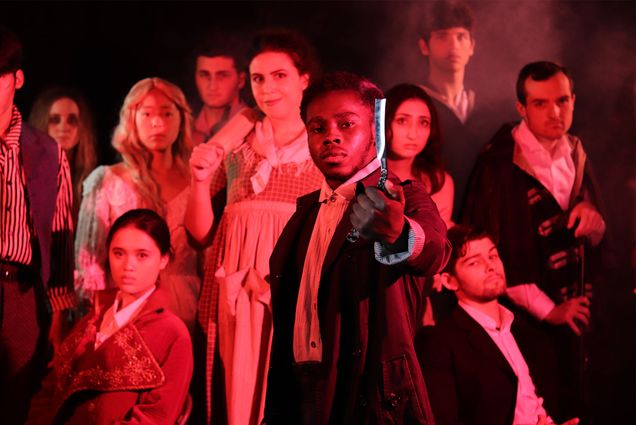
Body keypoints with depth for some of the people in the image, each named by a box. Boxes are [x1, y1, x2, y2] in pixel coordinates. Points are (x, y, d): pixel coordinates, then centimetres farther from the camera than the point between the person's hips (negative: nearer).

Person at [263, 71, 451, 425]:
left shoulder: (404, 198, -9)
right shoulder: (307, 210, 11)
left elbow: (434, 250, -32)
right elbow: (288, 313, 14)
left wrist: (397, 233, -54)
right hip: (300, 393, 6)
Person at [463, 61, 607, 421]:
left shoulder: (575, 155, 7)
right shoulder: (500, 162, -13)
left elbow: (596, 238, 13)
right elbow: (494, 252, -16)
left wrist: (593, 221, -11)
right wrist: (546, 310, -14)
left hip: (568, 313, 6)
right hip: (521, 315, -5)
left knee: (570, 405, 9)